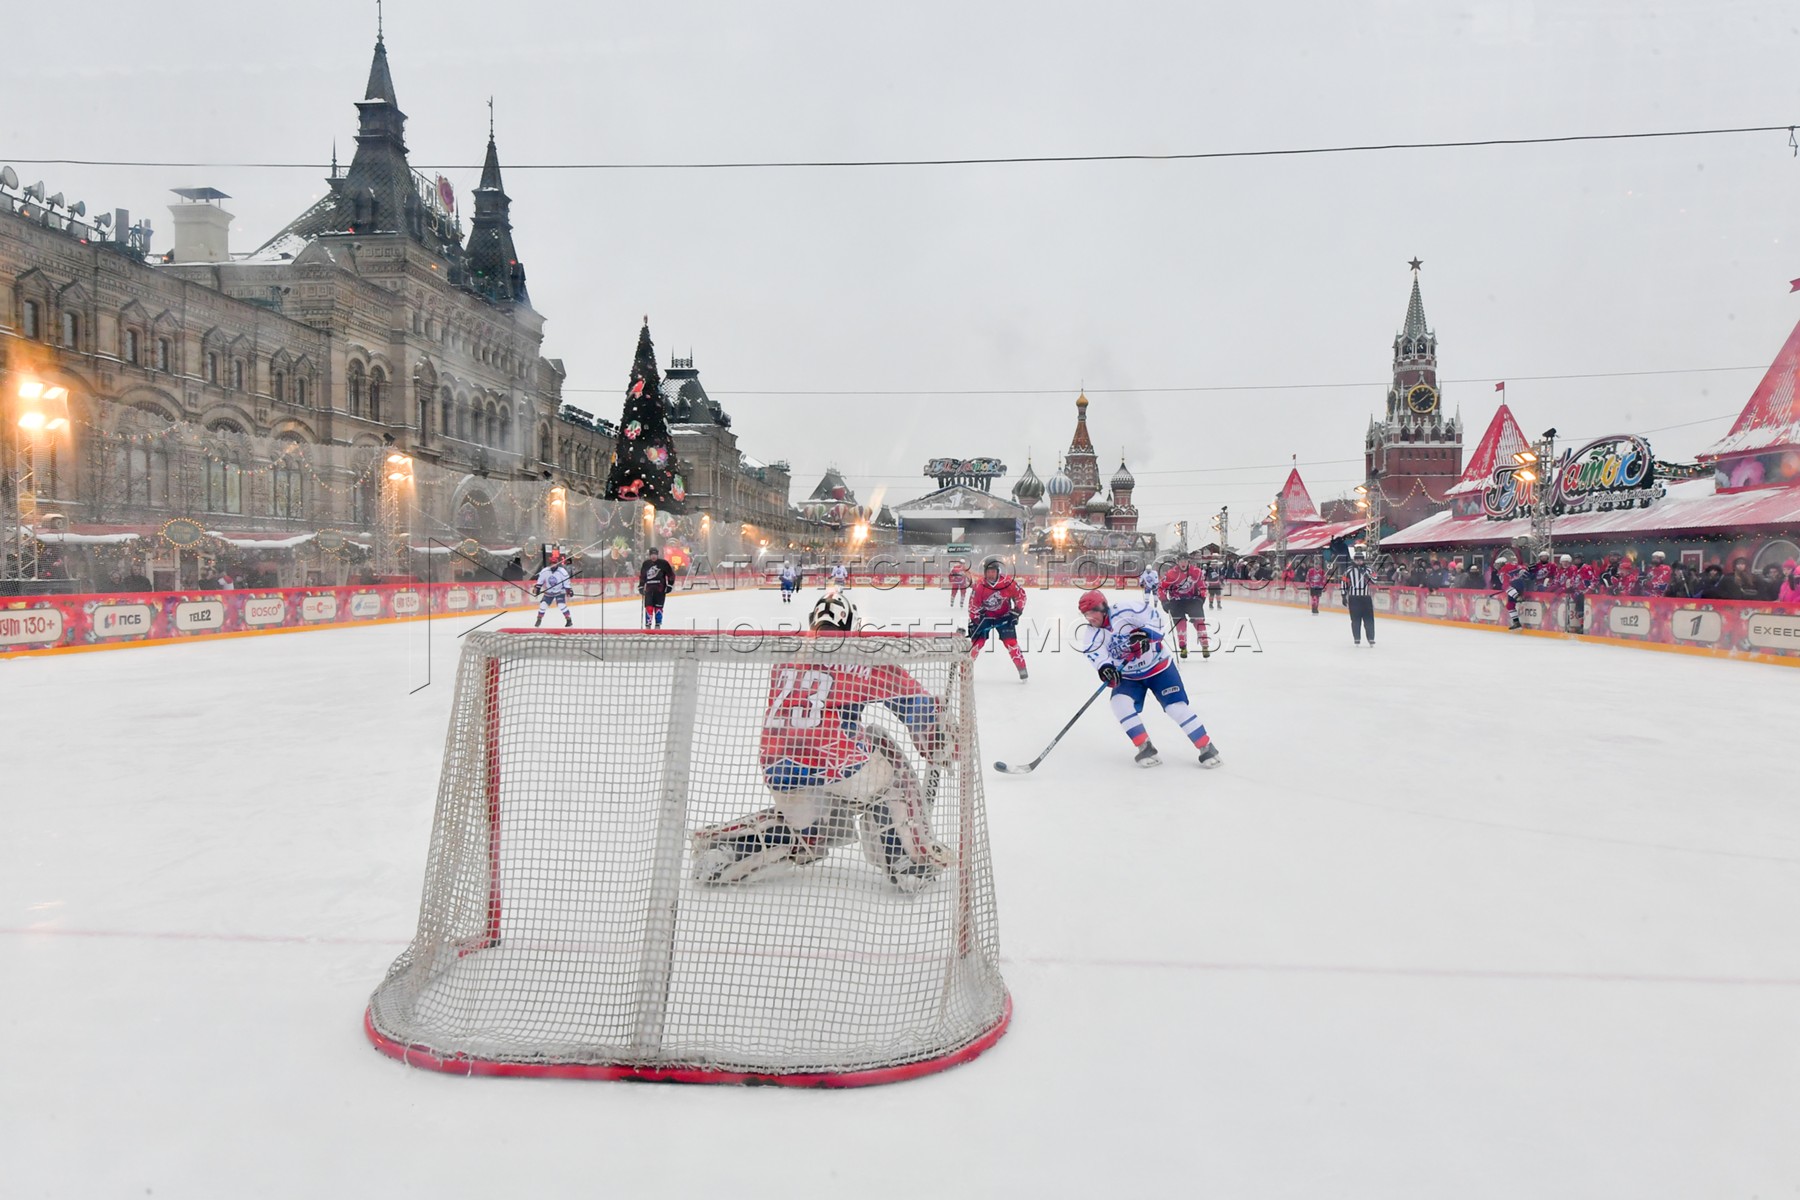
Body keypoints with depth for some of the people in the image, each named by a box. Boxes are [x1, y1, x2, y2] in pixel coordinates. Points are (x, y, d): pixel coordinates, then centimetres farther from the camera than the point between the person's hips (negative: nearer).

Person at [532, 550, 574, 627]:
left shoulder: (563, 572, -18)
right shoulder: (544, 571, -10)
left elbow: (566, 583, -12)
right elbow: (540, 582, 3)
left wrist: (569, 591, -16)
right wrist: (536, 589, -3)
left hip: (560, 592, -3)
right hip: (548, 592, 3)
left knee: (562, 605, -21)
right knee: (543, 605, -4)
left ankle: (569, 620, -10)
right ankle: (539, 620, 17)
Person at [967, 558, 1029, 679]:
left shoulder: (1008, 581, -20)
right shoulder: (979, 585, -19)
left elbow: (1020, 595, -6)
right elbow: (973, 605, -10)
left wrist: (1016, 612, -8)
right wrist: (973, 622, -12)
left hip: (1004, 616, -1)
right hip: (985, 616, 1)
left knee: (1011, 642, -11)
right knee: (977, 641, -5)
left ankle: (1022, 669, -3)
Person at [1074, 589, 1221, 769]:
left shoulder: (1125, 611, -22)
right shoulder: (1091, 635, -9)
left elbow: (1154, 615, -18)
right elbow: (1098, 656, -20)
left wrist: (1146, 633, -33)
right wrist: (1105, 667, -41)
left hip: (1158, 666, -4)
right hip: (1128, 676, 4)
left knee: (1176, 706, -11)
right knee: (1120, 703, -21)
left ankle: (1207, 747, 4)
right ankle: (1146, 748, -10)